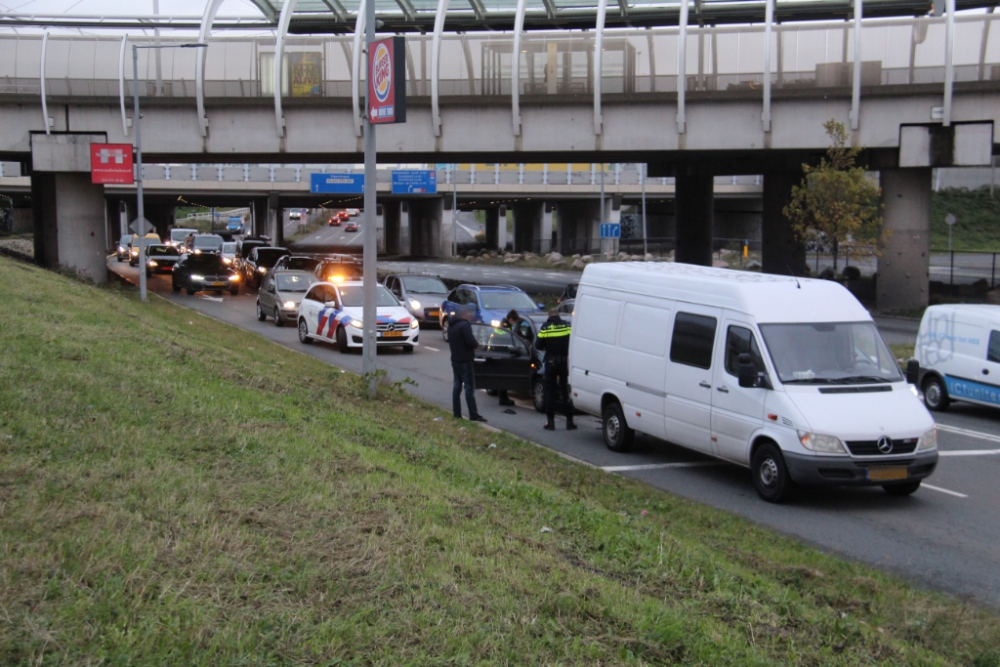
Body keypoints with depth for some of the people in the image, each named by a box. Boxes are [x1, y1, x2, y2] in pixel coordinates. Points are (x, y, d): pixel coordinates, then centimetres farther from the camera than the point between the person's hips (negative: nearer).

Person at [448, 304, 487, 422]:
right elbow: (470, 341, -25)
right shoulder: (465, 325, -17)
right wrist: (477, 343, -3)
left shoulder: (451, 325, 13)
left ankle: (456, 413, 13)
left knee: (457, 385, 12)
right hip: (465, 361, -9)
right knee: (470, 387, -7)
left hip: (455, 359, 9)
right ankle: (473, 415, -8)